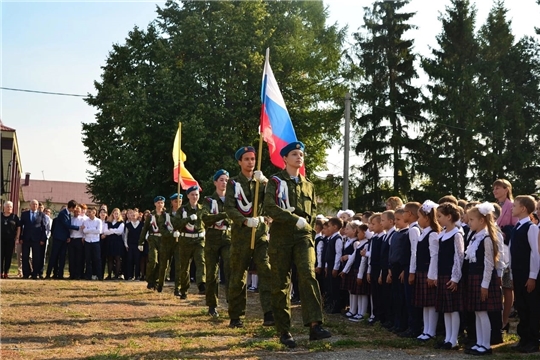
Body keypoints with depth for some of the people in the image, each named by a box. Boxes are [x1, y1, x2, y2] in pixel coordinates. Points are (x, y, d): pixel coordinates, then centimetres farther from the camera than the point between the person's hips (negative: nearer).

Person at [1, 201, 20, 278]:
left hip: (10, 240, -1)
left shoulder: (15, 217, 5)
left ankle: (6, 272, 5)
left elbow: (18, 228, 6)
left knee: (8, 256, 1)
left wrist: (17, 237, -2)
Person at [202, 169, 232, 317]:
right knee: (212, 273, 3)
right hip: (212, 239, -1)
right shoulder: (209, 200, 4)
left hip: (228, 238, 1)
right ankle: (212, 306, 14)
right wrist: (225, 214, -26)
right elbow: (206, 219, -13)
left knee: (230, 270, -14)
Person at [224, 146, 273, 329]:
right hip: (240, 234, -1)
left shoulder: (261, 182, 11)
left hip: (261, 233, 1)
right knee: (238, 277, 5)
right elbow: (229, 208, -5)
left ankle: (269, 315, -15)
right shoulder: (233, 183, 5)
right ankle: (235, 317, 15)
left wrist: (264, 182, -19)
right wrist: (246, 221, -22)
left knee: (267, 272, -12)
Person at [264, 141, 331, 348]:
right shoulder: (275, 181, 2)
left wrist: (306, 224, 5)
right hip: (281, 237, -2)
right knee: (281, 285, 1)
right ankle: (284, 332, 9)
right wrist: (295, 219, -17)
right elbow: (270, 207, -13)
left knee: (308, 276, -19)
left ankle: (315, 325, -27)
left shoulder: (308, 185, 17)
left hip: (303, 236, 2)